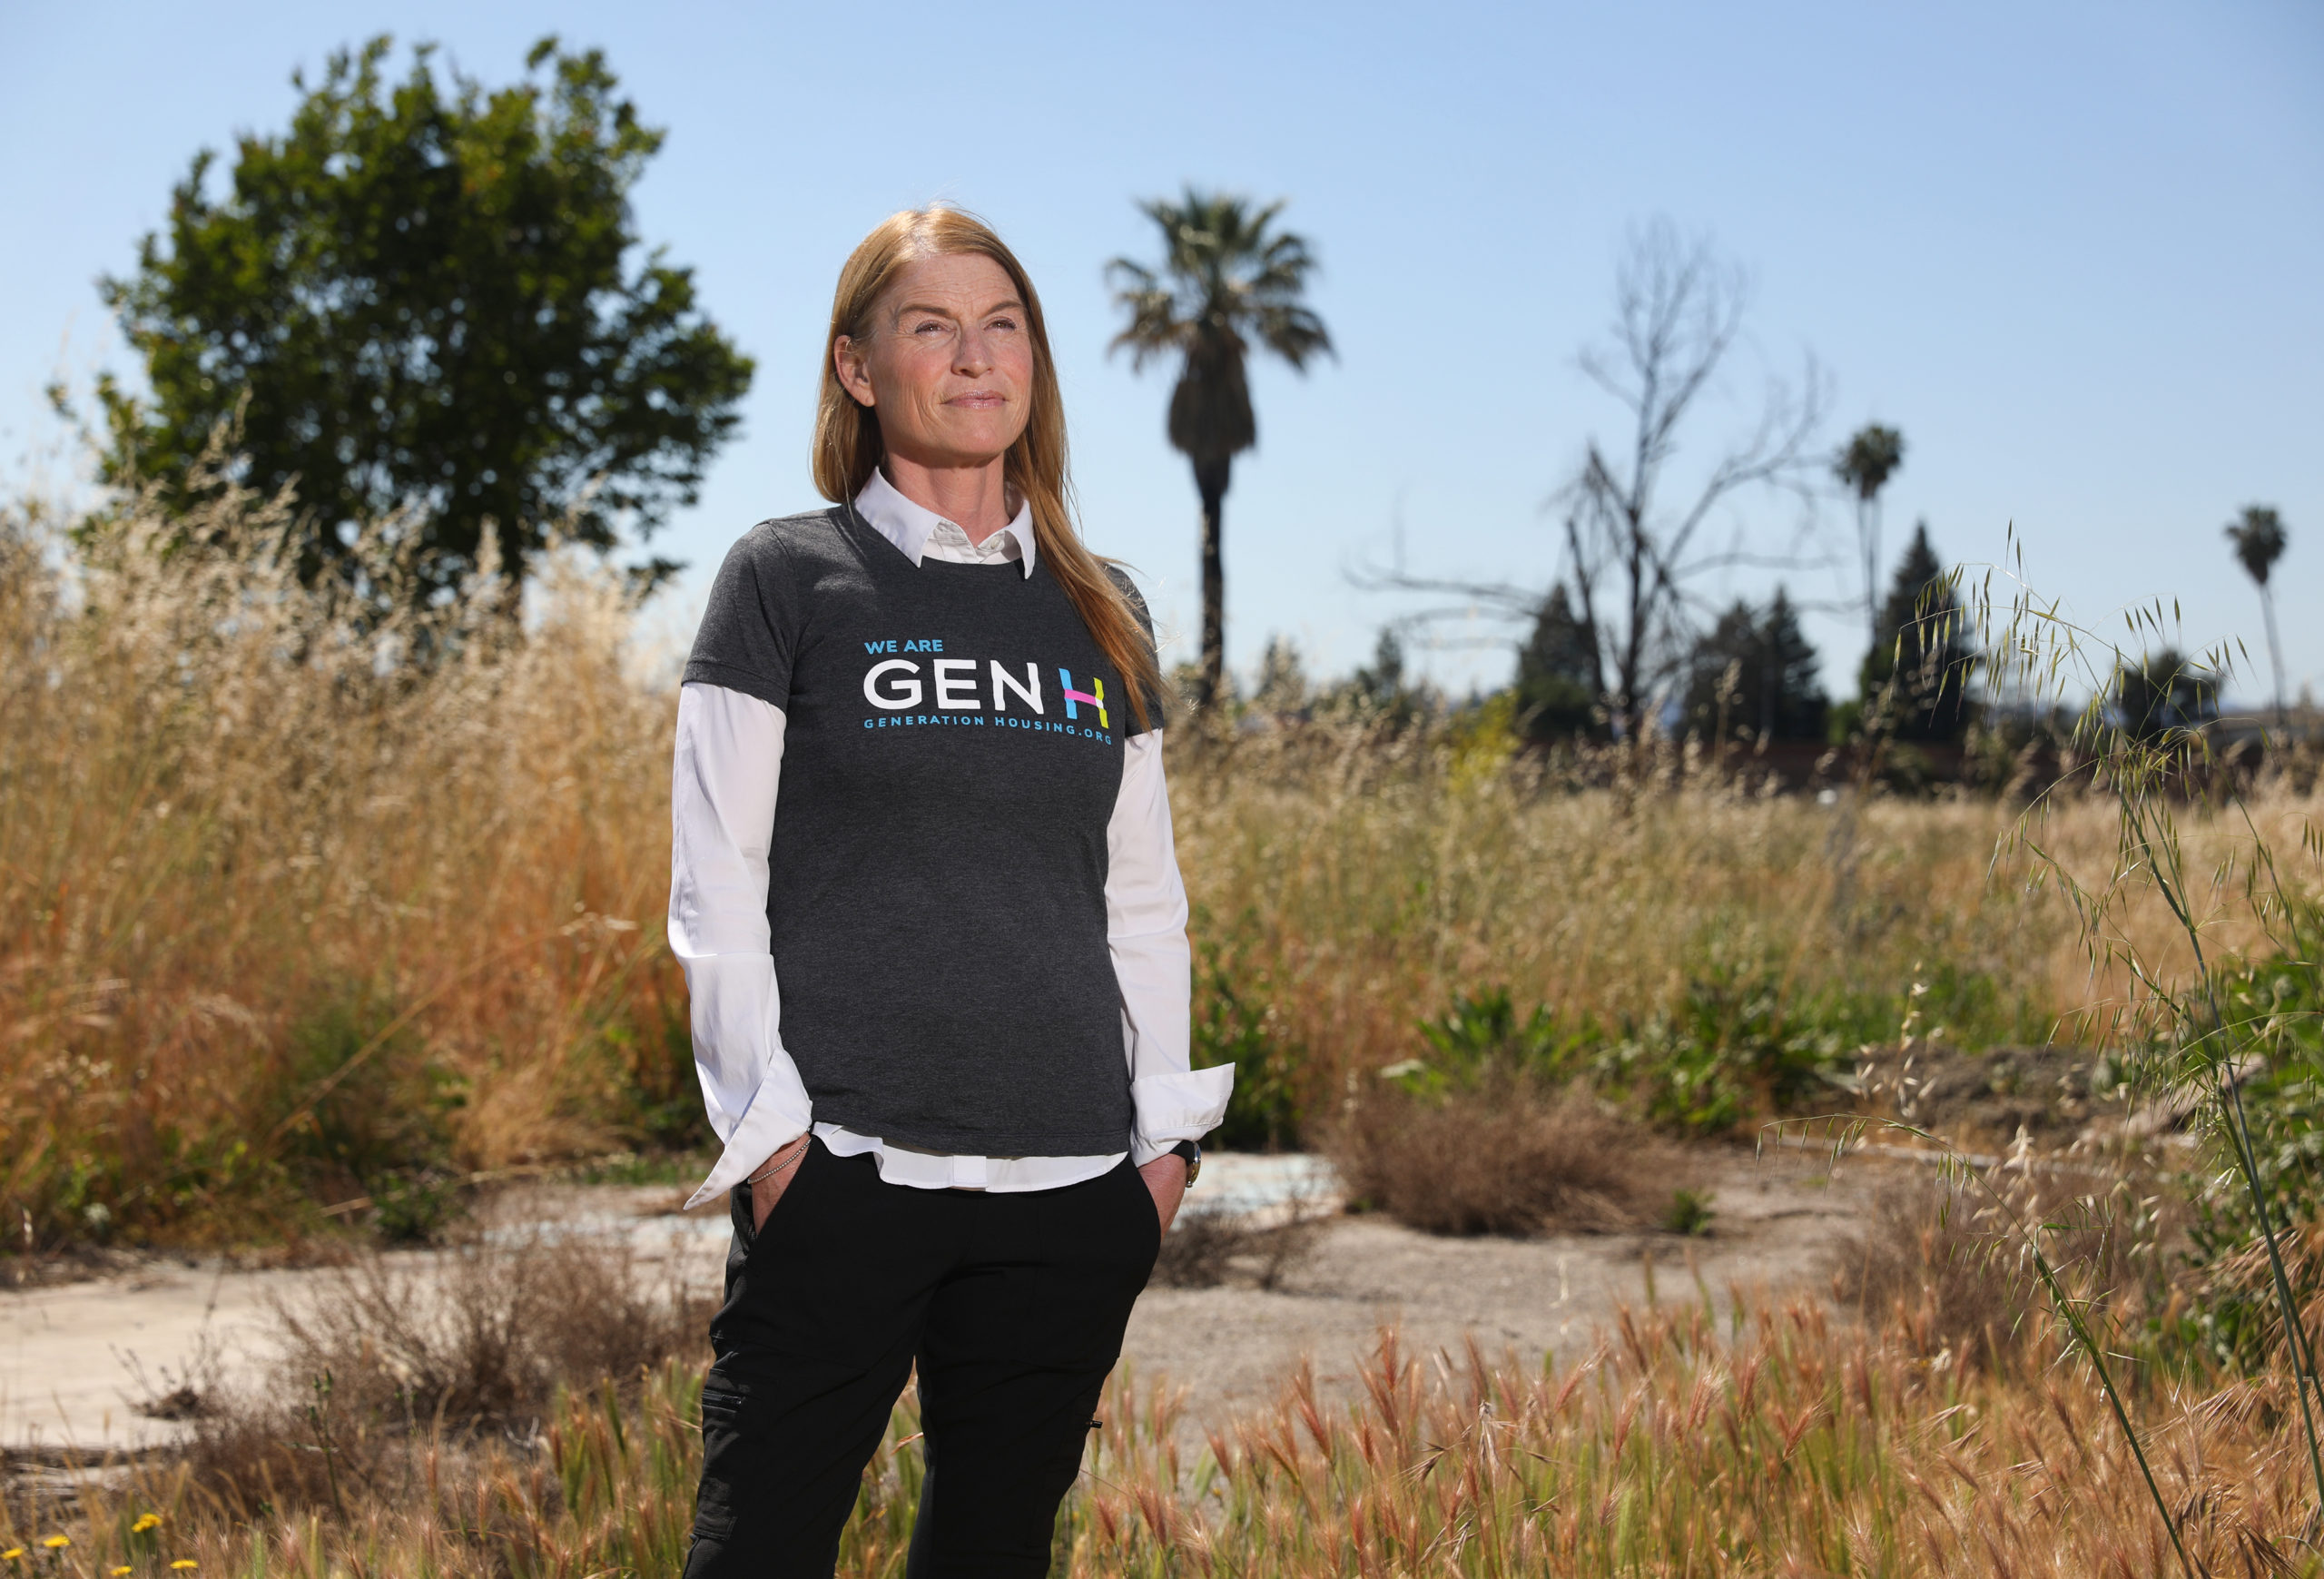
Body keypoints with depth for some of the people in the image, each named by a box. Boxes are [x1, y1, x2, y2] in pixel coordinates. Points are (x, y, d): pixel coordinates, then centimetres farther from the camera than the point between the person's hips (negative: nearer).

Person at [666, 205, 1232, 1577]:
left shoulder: (1104, 616, 14)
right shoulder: (787, 579, 2)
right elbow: (716, 888, -2)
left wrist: (1169, 1132, 7)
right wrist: (771, 1130, -10)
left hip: (1072, 1194, 4)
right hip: (845, 1174, -4)